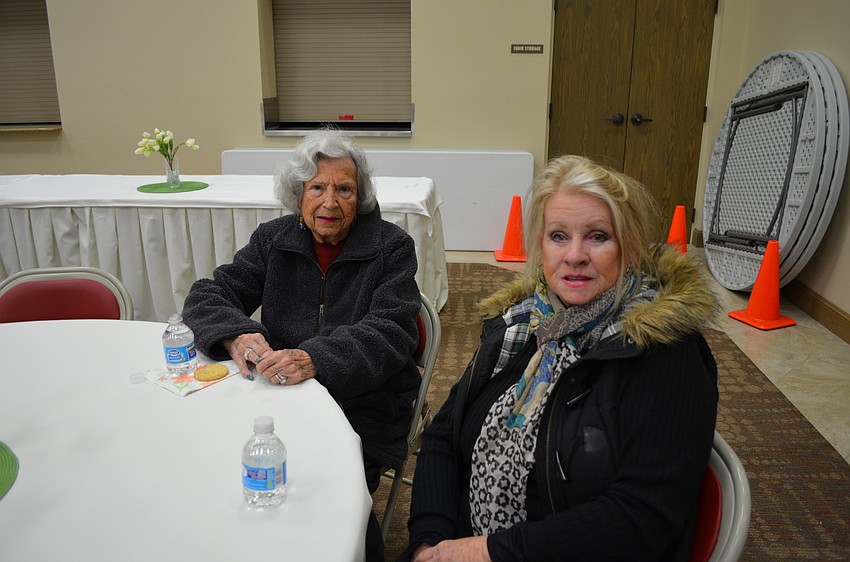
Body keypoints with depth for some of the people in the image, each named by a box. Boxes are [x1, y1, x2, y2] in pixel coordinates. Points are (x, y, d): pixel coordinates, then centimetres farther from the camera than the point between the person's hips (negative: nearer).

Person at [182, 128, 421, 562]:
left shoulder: (391, 247, -2)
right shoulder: (272, 240, 8)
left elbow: (390, 333, -14)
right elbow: (208, 296, 4)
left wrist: (316, 359, -32)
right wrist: (236, 335, -20)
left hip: (363, 404, -3)